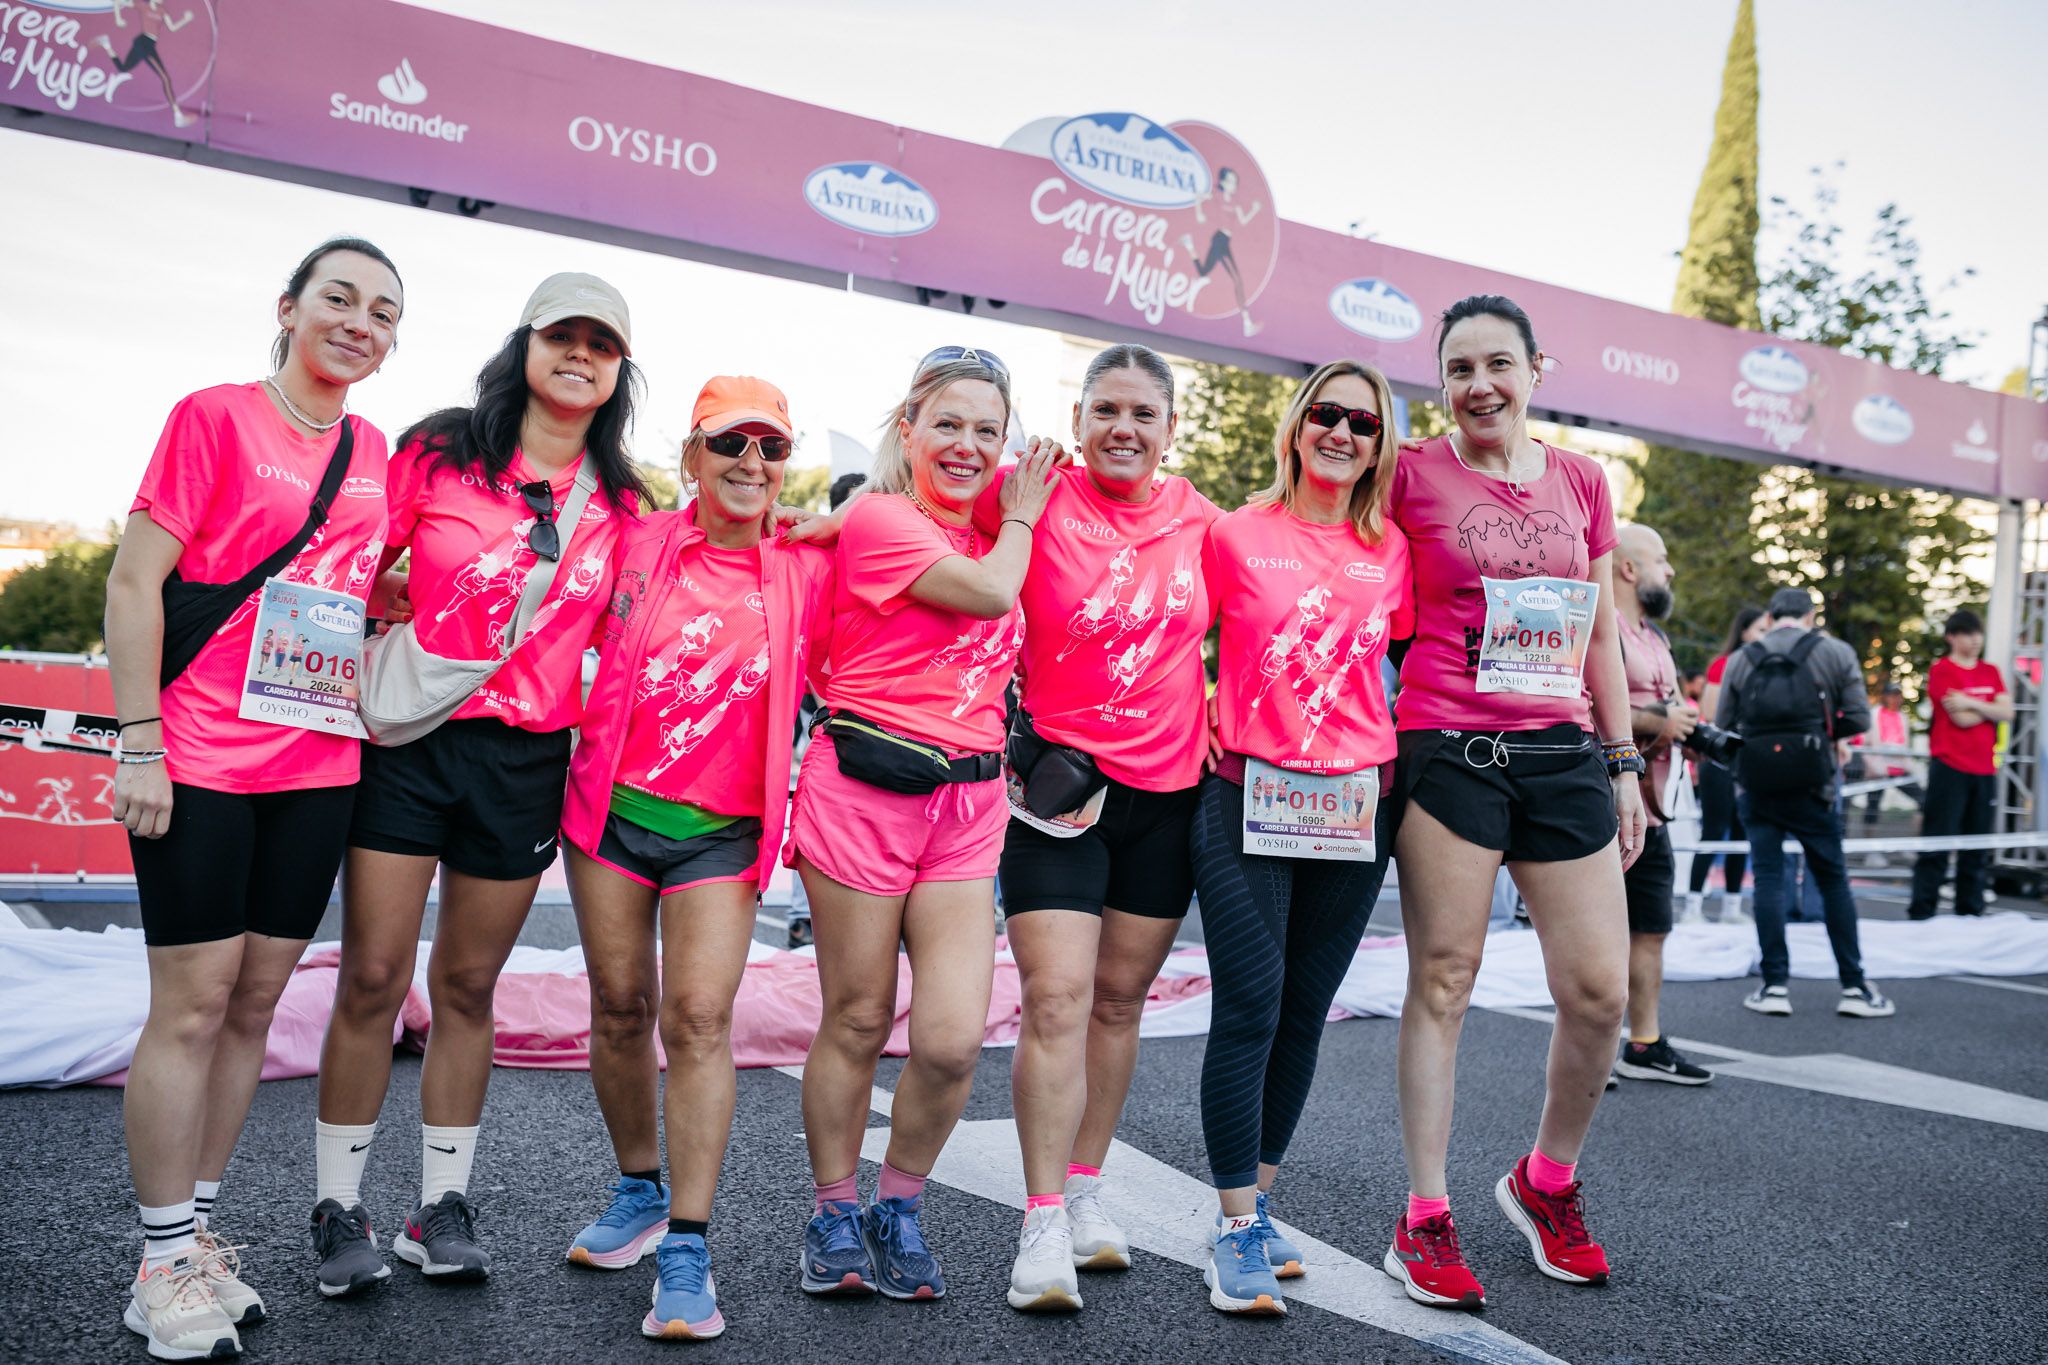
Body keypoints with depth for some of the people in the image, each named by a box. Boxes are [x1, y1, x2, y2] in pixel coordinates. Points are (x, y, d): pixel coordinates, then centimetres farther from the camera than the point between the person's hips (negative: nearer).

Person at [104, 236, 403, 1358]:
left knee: (255, 1004, 10)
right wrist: (140, 747, -13)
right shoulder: (214, 418, -5)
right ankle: (163, 1266, 13)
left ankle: (195, 1233, 23)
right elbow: (133, 584, -8)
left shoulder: (373, 452, 11)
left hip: (318, 764, 5)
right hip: (200, 758, -5)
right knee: (191, 1008, -1)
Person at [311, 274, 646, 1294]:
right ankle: (340, 1209, 15)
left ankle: (442, 1207, 22)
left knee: (468, 987, 11)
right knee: (374, 978, -1)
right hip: (413, 741, -2)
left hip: (527, 762, 2)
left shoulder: (620, 504, 7)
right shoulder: (438, 454, 0)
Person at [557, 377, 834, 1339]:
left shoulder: (809, 572, 1)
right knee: (620, 1008, 11)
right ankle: (641, 1193, 33)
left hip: (722, 832, -2)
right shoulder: (636, 544, 1)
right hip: (614, 808, 2)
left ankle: (686, 1250, -2)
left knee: (698, 1019, -10)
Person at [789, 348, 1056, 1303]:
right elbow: (989, 593, -12)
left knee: (953, 1040, -5)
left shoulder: (992, 537, 17)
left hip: (968, 804, 5)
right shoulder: (876, 517, -3)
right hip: (864, 787, -5)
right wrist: (1020, 519, 5)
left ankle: (898, 1208, 19)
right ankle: (833, 1215, 26)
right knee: (856, 1023, 5)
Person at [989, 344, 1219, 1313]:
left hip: (1170, 786, 4)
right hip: (1057, 782, -4)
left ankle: (1084, 1190, 27)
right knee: (1057, 999, -9)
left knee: (1120, 998, 12)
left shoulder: (1196, 517, 5)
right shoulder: (1034, 501, -7)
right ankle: (1044, 1226, 0)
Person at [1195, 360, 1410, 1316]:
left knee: (1305, 1011, 9)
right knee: (1250, 1008, -6)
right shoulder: (1235, 535, 1)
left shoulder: (1392, 550, 9)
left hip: (1355, 805, 3)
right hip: (1247, 797, -3)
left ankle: (1253, 1200, 25)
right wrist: (1199, 716, 1)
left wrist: (1406, 742, 8)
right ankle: (1237, 1230, 4)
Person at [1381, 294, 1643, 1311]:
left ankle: (1546, 1183, 26)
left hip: (1562, 756, 4)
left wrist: (1623, 764, 14)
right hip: (1447, 752, -4)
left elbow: (1601, 638, 16)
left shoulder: (1582, 482, 13)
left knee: (1599, 990, 2)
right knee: (1441, 984, 0)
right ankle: (1424, 1221, 11)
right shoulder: (1411, 476, 1)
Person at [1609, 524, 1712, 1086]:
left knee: (1650, 928, 15)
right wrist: (1659, 721, -18)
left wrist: (1688, 728, 8)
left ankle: (1645, 1045, 25)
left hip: (1648, 808, 10)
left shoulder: (1653, 636, 21)